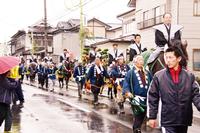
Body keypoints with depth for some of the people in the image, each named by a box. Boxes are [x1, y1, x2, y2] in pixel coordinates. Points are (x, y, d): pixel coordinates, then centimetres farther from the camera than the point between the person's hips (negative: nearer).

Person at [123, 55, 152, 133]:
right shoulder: (131, 72, -3)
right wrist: (127, 92, -25)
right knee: (138, 116, -9)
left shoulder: (147, 72, 13)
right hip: (137, 98, -6)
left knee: (143, 115, 15)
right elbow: (126, 83, -9)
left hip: (147, 98, 6)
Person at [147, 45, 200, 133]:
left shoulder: (189, 76, 1)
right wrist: (152, 116, -1)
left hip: (184, 120, 3)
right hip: (167, 121, -3)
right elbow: (152, 98, 0)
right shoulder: (158, 76, -4)